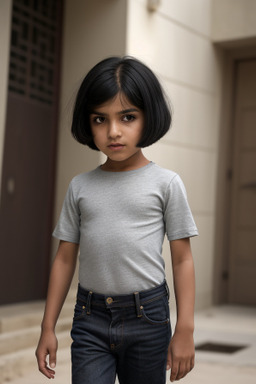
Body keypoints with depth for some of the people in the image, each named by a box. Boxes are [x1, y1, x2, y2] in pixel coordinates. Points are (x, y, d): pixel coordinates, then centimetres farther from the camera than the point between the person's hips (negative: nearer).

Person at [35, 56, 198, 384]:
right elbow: (65, 259, 9)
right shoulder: (80, 187, 5)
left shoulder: (166, 183, -3)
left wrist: (185, 330, -5)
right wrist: (48, 327, 9)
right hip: (90, 319, 2)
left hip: (147, 318, -1)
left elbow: (182, 260, -2)